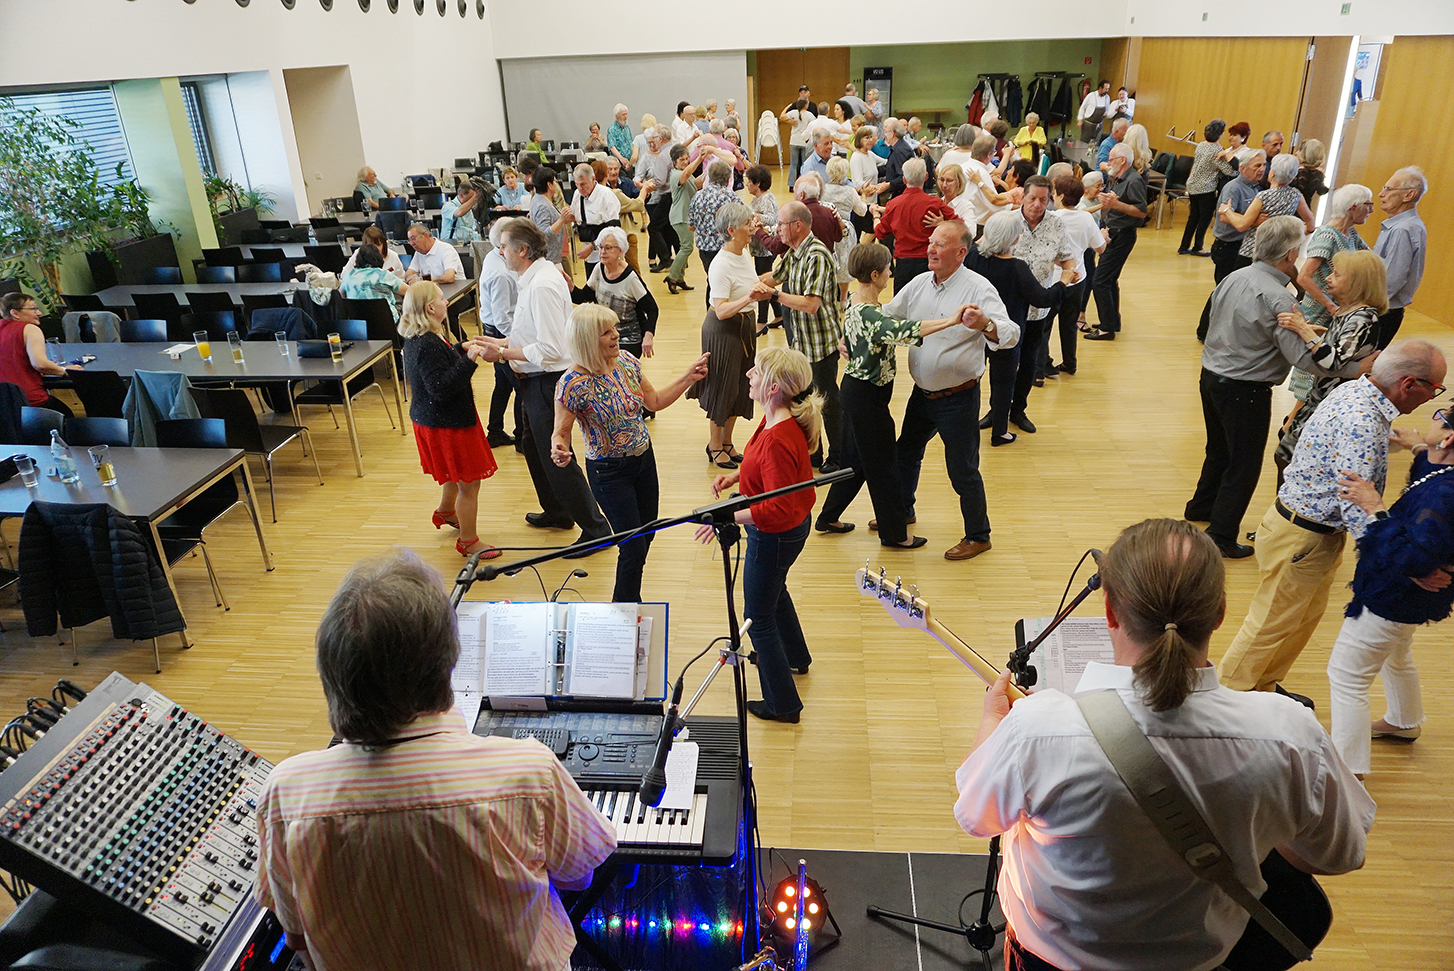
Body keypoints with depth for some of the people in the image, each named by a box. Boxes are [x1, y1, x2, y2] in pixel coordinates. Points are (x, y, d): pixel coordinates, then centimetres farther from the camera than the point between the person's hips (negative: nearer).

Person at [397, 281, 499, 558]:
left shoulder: (417, 339, 5)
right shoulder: (428, 346, -28)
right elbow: (440, 387, -33)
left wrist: (461, 348, 19)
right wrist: (468, 360, -35)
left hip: (433, 419, 11)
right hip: (446, 423, -11)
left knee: (458, 472, 31)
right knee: (469, 483, 0)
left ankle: (446, 511, 54)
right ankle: (468, 541, 13)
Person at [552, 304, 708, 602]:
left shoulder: (627, 361, -4)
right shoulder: (573, 384, -22)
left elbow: (654, 401, 8)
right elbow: (561, 432, -15)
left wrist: (688, 378, 1)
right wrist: (559, 450, -37)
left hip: (644, 458, 7)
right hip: (609, 471, -7)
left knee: (646, 535, 18)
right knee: (634, 546, -2)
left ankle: (628, 601, 41)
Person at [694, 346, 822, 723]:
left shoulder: (778, 440, -35)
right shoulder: (782, 420, -5)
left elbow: (777, 509, -33)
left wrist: (729, 516, -30)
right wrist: (736, 476, 3)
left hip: (774, 535, -10)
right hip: (794, 524, 10)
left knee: (758, 618, 8)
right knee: (774, 589, 34)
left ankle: (783, 704, 24)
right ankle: (796, 657, 60)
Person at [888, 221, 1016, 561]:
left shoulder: (978, 288, -17)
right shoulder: (919, 283, 2)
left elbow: (1010, 334, -27)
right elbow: (886, 316, 14)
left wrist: (985, 325, -49)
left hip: (958, 397, -7)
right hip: (922, 393, 7)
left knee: (962, 469, 2)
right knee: (906, 452, 22)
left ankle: (978, 536, 20)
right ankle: (902, 510, 46)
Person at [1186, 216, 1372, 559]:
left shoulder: (1235, 277, -1)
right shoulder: (1278, 299, -24)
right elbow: (1303, 357, -25)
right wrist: (1357, 368, -20)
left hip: (1211, 374, 8)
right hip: (1245, 390, -8)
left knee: (1219, 449, 26)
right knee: (1244, 464, 4)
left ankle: (1201, 506, 43)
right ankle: (1220, 537, 9)